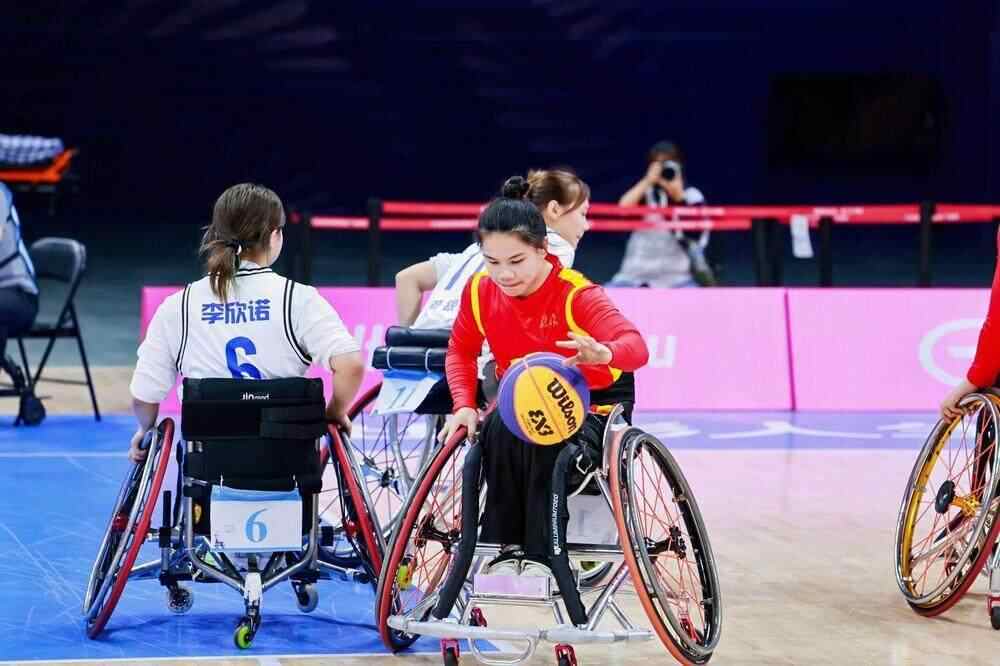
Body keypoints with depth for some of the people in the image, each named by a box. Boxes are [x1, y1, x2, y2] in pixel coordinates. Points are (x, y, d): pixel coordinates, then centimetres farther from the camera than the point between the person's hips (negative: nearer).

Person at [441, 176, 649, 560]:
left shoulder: (575, 294, -26)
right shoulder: (480, 292, -11)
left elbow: (636, 346, -39)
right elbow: (461, 351, 8)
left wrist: (603, 353, -64)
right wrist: (464, 406, -10)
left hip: (594, 400, -4)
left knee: (550, 450, -36)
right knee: (499, 431, -33)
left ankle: (542, 558, -23)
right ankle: (501, 547, -24)